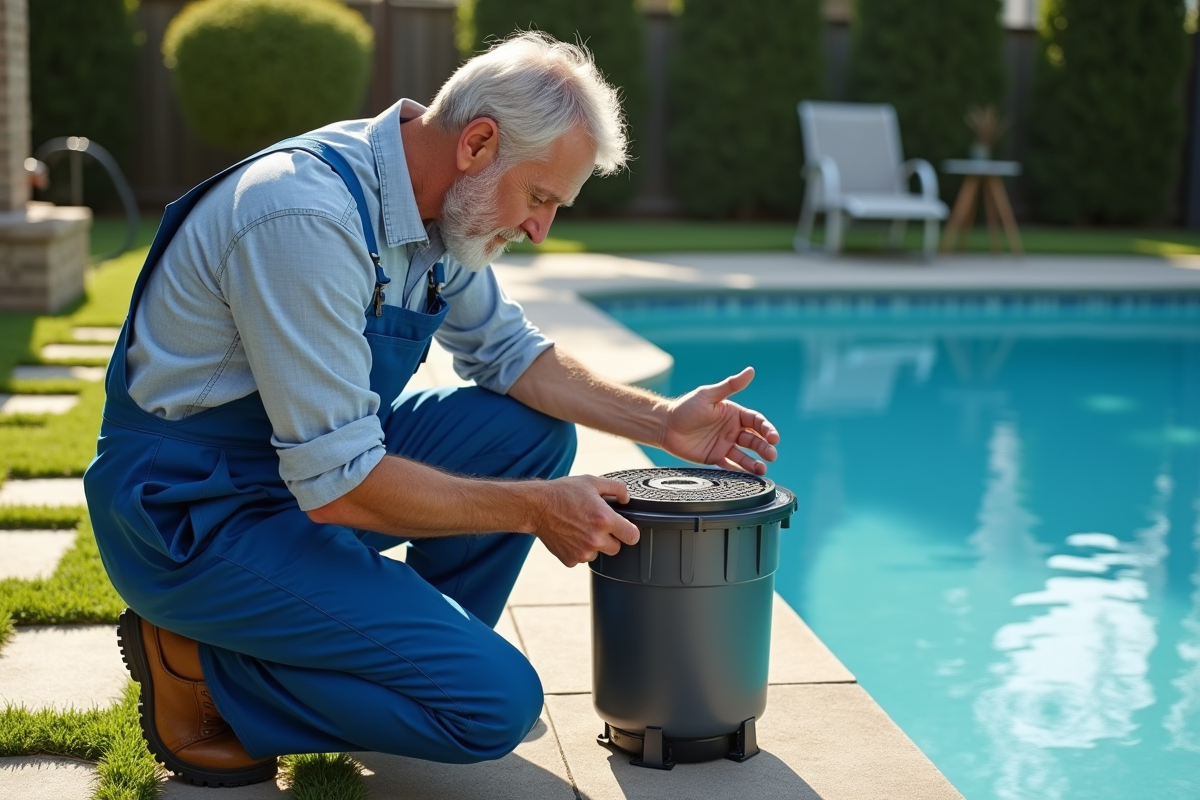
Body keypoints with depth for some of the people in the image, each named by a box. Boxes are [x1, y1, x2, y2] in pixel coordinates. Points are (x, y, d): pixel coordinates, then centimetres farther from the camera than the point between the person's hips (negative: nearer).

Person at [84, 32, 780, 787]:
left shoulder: (440, 206, -1)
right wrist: (537, 509, -20)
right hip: (194, 515, -9)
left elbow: (507, 349, 13)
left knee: (535, 431, 5)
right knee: (496, 701, -17)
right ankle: (201, 665, -3)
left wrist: (660, 422, 2)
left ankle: (416, 656, 13)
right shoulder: (307, 218, -29)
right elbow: (339, 488, -28)